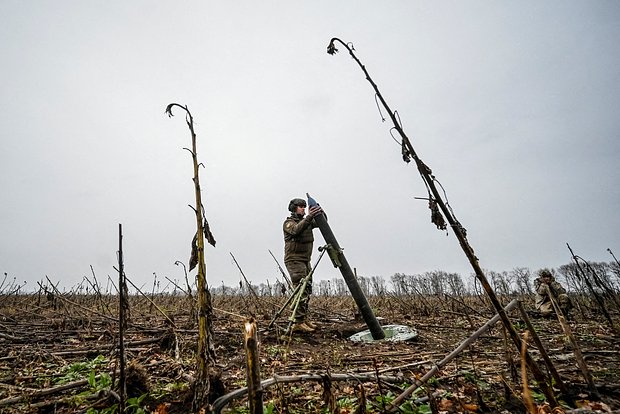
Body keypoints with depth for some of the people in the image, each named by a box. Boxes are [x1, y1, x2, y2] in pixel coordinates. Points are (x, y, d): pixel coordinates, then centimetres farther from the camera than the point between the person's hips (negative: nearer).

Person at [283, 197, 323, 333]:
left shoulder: (307, 221, 15)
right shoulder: (288, 223, -6)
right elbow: (296, 230, -29)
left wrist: (320, 212, -12)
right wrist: (309, 217, -37)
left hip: (305, 261, 8)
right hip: (294, 260, -8)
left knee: (307, 290, 9)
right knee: (301, 291, -14)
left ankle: (304, 319, 18)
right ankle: (298, 323, -11)